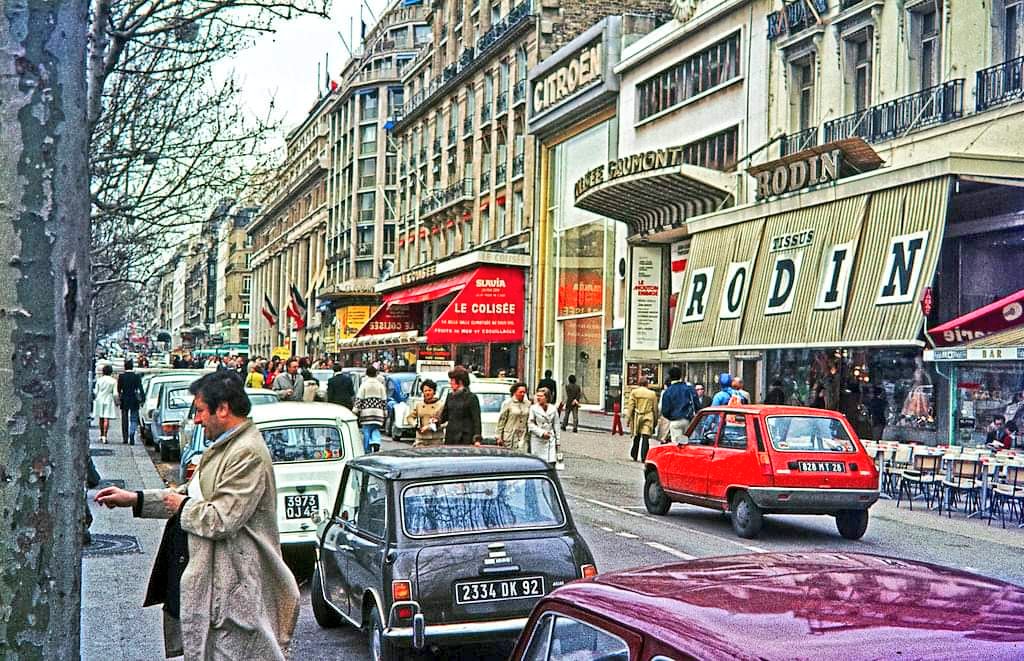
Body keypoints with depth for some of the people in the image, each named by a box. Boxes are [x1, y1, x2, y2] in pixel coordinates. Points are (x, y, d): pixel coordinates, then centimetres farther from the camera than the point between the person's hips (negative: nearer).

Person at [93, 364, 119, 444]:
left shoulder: (99, 380, 0)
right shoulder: (113, 381, -7)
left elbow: (96, 392, 4)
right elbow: (115, 394, -9)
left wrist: (95, 399, 21)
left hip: (99, 400, 3)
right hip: (109, 401, -3)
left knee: (101, 419, 14)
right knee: (106, 419, -5)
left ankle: (101, 435, 24)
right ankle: (104, 436, -13)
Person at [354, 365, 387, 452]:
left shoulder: (364, 384, -1)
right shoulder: (380, 384, 7)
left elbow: (359, 398, -5)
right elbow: (384, 399, 9)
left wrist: (355, 409, -2)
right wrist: (385, 411, 15)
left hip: (366, 411, -2)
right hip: (378, 412, 2)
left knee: (366, 432, 3)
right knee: (375, 429, 10)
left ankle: (367, 451, 4)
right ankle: (376, 442, -18)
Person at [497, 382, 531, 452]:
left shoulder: (527, 404, 9)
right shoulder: (507, 403, -1)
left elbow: (529, 421, 14)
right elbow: (501, 421, -1)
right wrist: (499, 437, -4)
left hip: (523, 437, 3)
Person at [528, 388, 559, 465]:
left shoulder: (553, 409, 7)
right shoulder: (533, 408, -1)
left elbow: (556, 426, 12)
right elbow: (530, 424, -5)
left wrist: (557, 441, 10)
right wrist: (541, 432, -14)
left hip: (550, 440, 2)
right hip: (537, 440, -2)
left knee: (551, 463, -7)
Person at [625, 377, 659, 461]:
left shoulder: (634, 392, 1)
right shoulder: (652, 394, 6)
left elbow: (630, 407, -3)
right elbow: (655, 409, 9)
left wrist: (628, 419, 0)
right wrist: (655, 421, 17)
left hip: (636, 417, 1)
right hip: (648, 418, -1)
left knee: (636, 438, 12)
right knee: (645, 438, -3)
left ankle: (634, 456, 19)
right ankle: (643, 457, -11)